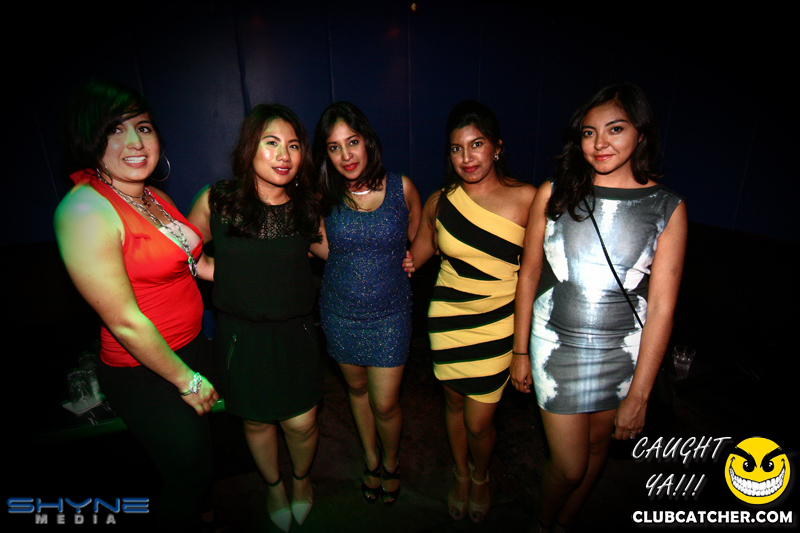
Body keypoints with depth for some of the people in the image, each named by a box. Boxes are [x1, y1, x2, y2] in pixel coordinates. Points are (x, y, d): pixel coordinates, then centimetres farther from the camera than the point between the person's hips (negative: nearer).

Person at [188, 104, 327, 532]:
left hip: (294, 333, 1)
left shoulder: (307, 205, -6)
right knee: (257, 421, 17)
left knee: (301, 422, 7)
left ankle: (301, 478, 44)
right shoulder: (216, 201, -10)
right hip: (240, 335, 0)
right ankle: (273, 486, 49)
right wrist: (220, 273, -5)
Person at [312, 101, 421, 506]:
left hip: (390, 313, -1)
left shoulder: (401, 188, -8)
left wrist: (405, 261, -2)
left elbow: (417, 238, 7)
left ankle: (391, 461, 40)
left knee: (385, 404, 5)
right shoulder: (324, 196, -7)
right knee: (357, 388, 20)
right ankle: (371, 459, 48)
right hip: (340, 312, 2)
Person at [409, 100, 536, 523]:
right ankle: (461, 474, 50)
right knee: (454, 402, 19)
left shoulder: (525, 198, -10)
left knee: (479, 421, 5)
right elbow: (415, 255, 11)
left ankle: (481, 476, 42)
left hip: (499, 321, -2)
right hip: (448, 315, 2)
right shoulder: (439, 202, -4)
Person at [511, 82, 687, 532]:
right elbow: (529, 275, -1)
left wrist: (639, 396, -8)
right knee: (570, 465, 7)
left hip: (623, 350, 2)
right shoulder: (554, 193, -7)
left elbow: (661, 306, -8)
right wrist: (520, 352, 2)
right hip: (557, 344, -1)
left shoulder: (667, 207, -7)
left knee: (597, 447, 21)